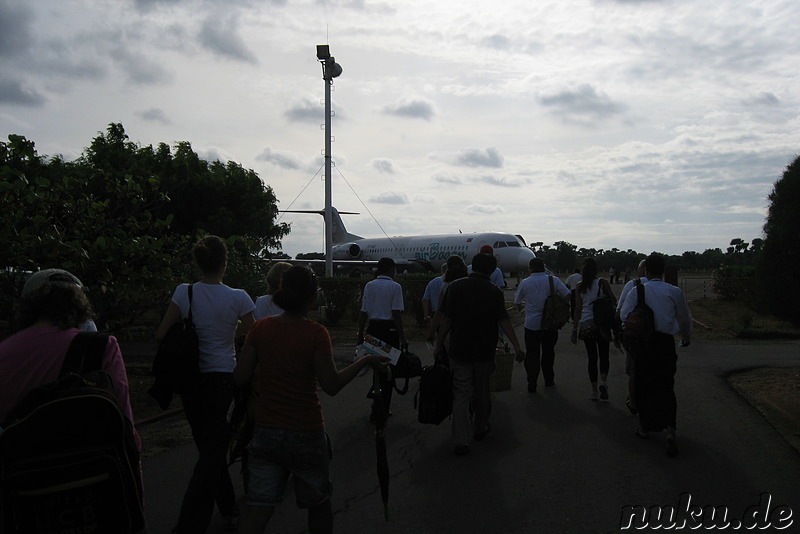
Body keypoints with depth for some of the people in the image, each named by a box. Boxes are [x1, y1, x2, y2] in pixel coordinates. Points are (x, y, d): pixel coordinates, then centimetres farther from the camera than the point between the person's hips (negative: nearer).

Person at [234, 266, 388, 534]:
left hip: (265, 432, 3)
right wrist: (365, 360, -6)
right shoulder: (316, 333, -14)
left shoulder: (260, 328, -3)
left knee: (257, 511, 6)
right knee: (319, 504, 19)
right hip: (306, 435, -3)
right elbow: (331, 385, -17)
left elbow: (240, 378, -3)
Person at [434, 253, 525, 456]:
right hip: (485, 350, 0)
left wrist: (439, 344, 3)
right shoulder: (494, 291, -4)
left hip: (459, 350, 0)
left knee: (461, 393, 2)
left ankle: (461, 441, -5)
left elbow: (446, 319, -5)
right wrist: (517, 347, -7)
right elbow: (504, 321, -10)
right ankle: (481, 428, 35)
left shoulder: (456, 287, -3)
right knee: (482, 390, 18)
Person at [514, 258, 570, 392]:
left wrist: (522, 306, 29)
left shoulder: (525, 283, -4)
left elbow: (517, 301, 6)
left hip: (532, 324, -2)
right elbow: (567, 295, -7)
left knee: (532, 354, 5)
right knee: (548, 352, 17)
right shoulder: (553, 280, -3)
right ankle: (549, 380, 27)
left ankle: (532, 385, 1)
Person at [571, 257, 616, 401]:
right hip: (602, 324, -2)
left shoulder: (580, 287, 1)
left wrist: (574, 329, 5)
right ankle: (603, 382, -13)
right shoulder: (603, 283, -4)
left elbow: (577, 309, 1)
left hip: (585, 325, 2)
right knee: (604, 355, 10)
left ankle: (594, 391, 12)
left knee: (592, 357, 9)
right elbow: (614, 302, -2)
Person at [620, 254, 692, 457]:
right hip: (665, 343, 0)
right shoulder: (674, 292, 1)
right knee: (665, 387, 4)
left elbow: (624, 315, -5)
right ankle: (669, 428, -12)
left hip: (642, 343, 0)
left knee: (643, 386, 12)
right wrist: (686, 338, 28)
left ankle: (645, 427, 25)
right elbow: (685, 319, 11)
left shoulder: (636, 292, -2)